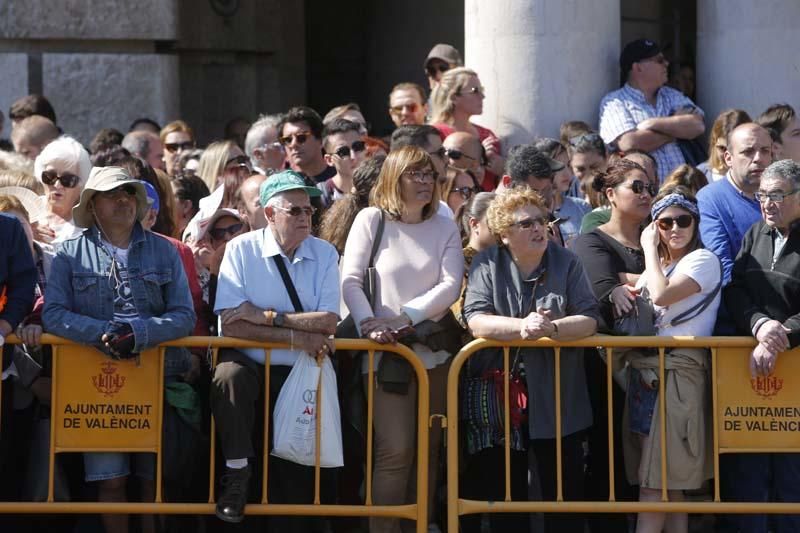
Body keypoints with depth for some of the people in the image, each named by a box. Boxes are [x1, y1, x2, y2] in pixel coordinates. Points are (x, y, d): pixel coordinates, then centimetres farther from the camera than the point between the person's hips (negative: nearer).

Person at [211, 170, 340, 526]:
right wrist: (294, 336, -17)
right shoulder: (242, 249, -4)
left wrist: (268, 316, -14)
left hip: (300, 369, 2)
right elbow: (231, 325, -13)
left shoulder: (325, 254, 4)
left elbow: (328, 323, -7)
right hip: (249, 363, -2)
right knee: (229, 375, -35)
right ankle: (236, 472, -23)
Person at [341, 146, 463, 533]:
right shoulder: (371, 220, 1)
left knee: (429, 447, 6)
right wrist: (369, 324, -20)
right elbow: (350, 281, -5)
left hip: (435, 350, 3)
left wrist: (404, 316, -14)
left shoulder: (444, 227, 9)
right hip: (386, 351, -3)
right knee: (395, 449, -12)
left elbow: (451, 285, -3)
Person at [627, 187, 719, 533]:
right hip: (644, 373, 8)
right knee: (669, 487, 6)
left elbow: (662, 295, -19)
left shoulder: (703, 260, -5)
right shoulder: (658, 265, 21)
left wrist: (649, 249, -6)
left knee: (654, 484, -11)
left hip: (677, 374, -8)